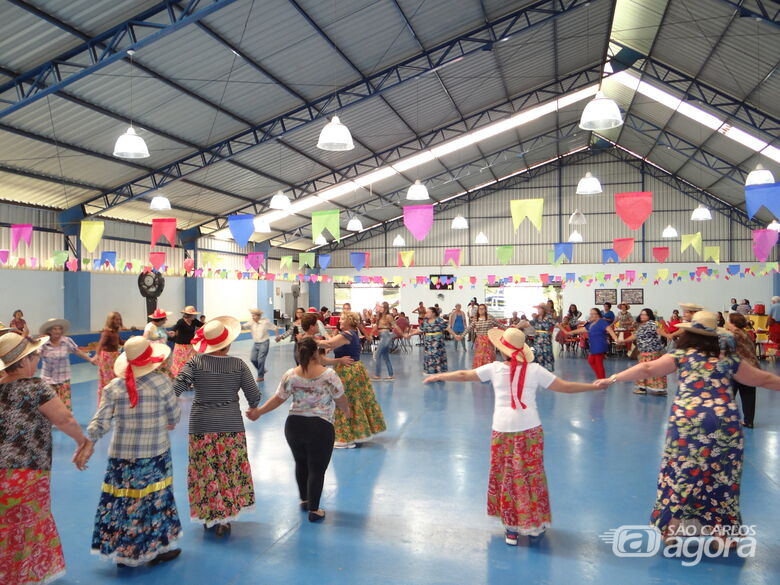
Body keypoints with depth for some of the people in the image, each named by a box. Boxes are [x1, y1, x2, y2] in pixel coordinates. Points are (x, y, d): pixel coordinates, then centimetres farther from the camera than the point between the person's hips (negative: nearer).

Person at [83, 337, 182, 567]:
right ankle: (157, 549, 24)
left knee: (121, 502, 14)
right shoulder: (162, 381, -10)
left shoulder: (113, 387, -5)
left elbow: (100, 424, -9)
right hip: (155, 454, -2)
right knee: (155, 500, 12)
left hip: (121, 455, 2)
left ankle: (122, 552, 26)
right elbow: (175, 417, -1)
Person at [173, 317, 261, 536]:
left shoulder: (196, 362, -6)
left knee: (205, 472, 12)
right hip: (231, 426, 0)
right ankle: (223, 520, 17)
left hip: (201, 425, 0)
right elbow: (254, 396, -2)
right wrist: (253, 409, 18)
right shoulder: (238, 364, -5)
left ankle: (209, 517, 23)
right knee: (230, 472, 11)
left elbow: (177, 387, -15)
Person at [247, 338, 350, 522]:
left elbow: (278, 398, 0)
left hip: (294, 425, 4)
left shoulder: (290, 375, -4)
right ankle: (314, 510, 17)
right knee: (317, 469, 8)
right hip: (320, 427, -4)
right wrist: (346, 411, 18)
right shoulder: (329, 375, -11)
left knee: (301, 463, 23)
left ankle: (304, 500, 40)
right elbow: (341, 400, -3)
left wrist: (258, 412, 14)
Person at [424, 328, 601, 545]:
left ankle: (512, 528, 19)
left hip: (503, 431, 0)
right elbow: (565, 387, -1)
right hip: (530, 430, 0)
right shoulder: (535, 370, -4)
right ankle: (534, 525, 26)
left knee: (507, 477, 12)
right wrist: (594, 386, 12)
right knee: (531, 476, 13)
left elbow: (463, 375, 3)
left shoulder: (495, 368, -4)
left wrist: (437, 376, 16)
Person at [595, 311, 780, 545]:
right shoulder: (728, 360, 13)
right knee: (721, 475, 13)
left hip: (688, 420, -2)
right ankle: (721, 534, 22)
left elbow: (648, 369, -3)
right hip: (726, 421, 2)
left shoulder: (681, 356, 5)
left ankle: (670, 529, 15)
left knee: (681, 472, 8)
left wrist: (613, 379, -2)